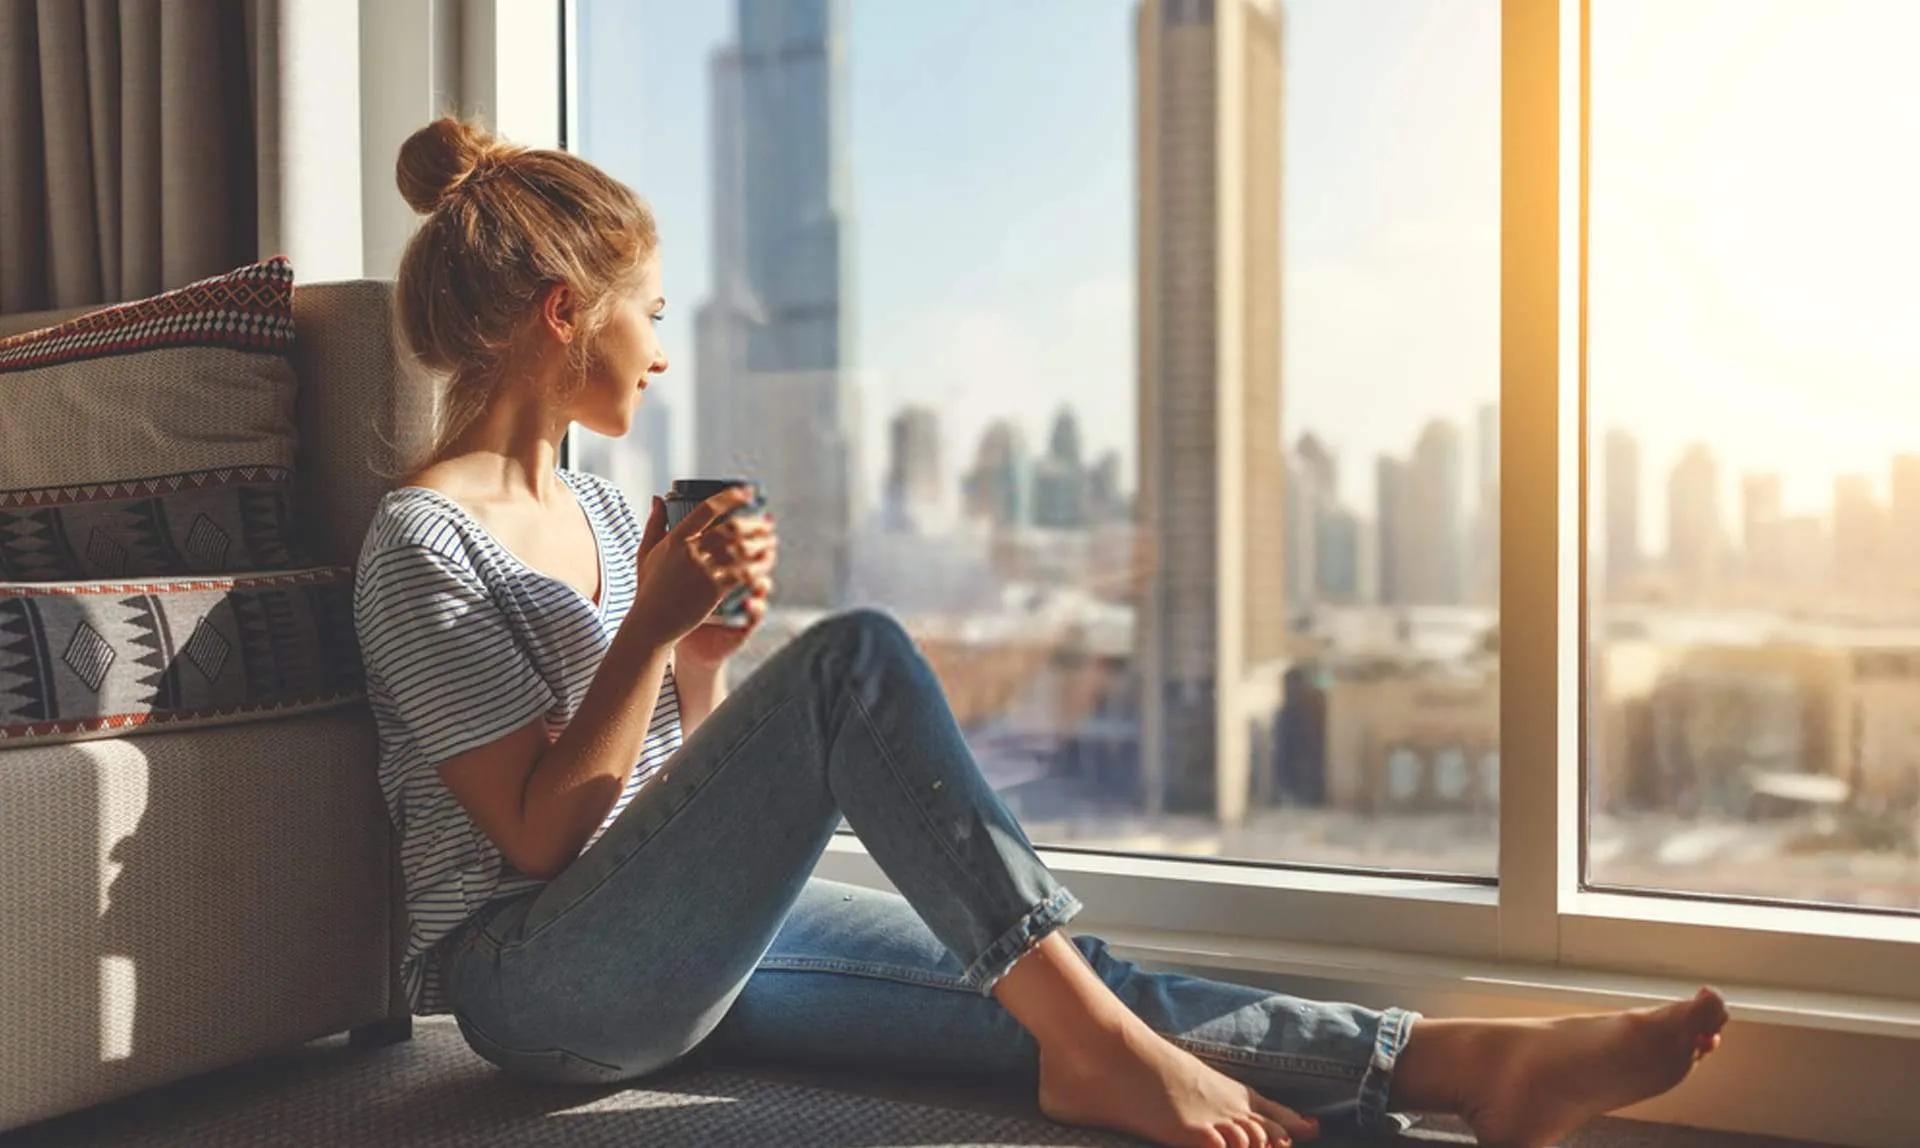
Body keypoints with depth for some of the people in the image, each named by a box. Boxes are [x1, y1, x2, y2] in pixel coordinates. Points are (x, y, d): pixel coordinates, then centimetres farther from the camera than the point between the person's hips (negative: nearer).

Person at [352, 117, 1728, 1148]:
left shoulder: (603, 507, 15)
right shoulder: (423, 546, -10)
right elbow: (536, 833, -14)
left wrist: (707, 658, -3)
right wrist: (652, 631, -19)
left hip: (686, 945, 8)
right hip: (540, 982, -8)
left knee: (1056, 985, -10)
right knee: (855, 660, -28)